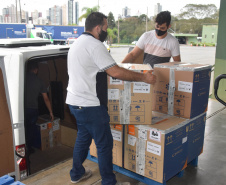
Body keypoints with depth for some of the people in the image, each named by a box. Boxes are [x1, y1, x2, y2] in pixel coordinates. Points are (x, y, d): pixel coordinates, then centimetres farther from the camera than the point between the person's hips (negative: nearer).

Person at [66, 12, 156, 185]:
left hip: (75, 101, 10)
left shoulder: (78, 43, 15)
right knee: (105, 144, 1)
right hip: (89, 105, -10)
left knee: (83, 137, 22)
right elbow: (116, 72, -23)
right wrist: (144, 77, -15)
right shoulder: (95, 45, -17)